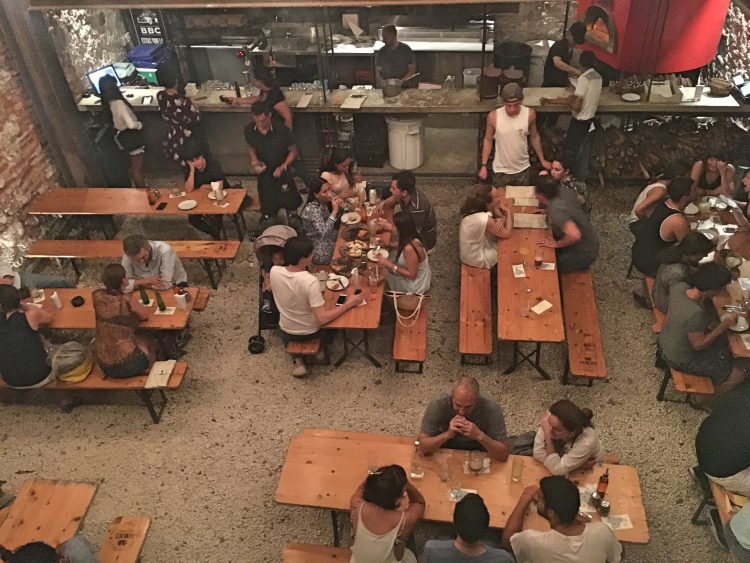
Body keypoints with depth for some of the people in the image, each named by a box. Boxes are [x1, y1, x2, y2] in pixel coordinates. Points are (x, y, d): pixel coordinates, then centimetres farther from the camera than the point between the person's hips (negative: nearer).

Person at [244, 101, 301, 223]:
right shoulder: (249, 130, -16)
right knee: (267, 214, 14)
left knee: (291, 208, 13)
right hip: (263, 174, 2)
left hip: (282, 173, -2)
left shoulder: (282, 130, -25)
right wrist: (254, 161, -15)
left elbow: (293, 151, -13)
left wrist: (283, 167, -27)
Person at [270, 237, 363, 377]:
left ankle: (298, 361, 26)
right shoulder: (310, 281, -36)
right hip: (310, 333, -3)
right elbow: (322, 320, -33)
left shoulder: (274, 271, -21)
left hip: (286, 332, 3)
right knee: (332, 318, 30)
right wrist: (349, 304, -25)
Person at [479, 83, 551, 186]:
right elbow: (488, 140, -5)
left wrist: (542, 160, 9)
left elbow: (534, 137, 2)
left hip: (522, 170, 1)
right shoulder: (493, 116, -19)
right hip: (501, 171, -1)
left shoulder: (530, 114, -15)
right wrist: (484, 166, -6)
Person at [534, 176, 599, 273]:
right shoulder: (560, 199, -4)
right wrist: (547, 212, 11)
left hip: (583, 254, -9)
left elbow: (575, 235, -41)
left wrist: (557, 244, -25)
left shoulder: (555, 210, -30)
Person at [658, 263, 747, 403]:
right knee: (737, 373, 5)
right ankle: (698, 398, 21)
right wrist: (723, 326, -15)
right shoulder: (695, 314, -38)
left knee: (722, 341, 26)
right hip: (681, 360, -8)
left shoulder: (679, 287, -17)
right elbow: (698, 345, -24)